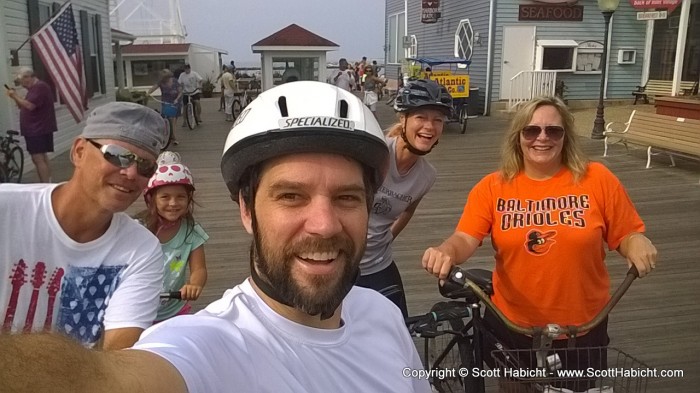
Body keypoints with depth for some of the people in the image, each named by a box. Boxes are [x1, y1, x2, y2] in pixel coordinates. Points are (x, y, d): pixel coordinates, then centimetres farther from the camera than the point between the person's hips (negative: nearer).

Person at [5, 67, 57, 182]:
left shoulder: (40, 87, -13)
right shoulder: (34, 88, 19)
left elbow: (30, 105, -22)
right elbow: (23, 106, 22)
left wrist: (15, 96, -11)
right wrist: (15, 97, 6)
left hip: (39, 130, -11)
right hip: (34, 130, 11)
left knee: (38, 159, -14)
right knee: (41, 158, 12)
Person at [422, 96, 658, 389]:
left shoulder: (597, 179, -8)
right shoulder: (492, 187, -8)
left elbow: (627, 236, 0)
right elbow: (464, 239, -16)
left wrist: (638, 244, -22)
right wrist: (445, 252, -38)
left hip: (582, 327, 0)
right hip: (510, 324, 1)